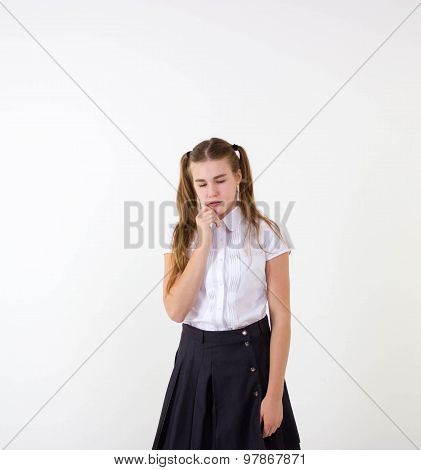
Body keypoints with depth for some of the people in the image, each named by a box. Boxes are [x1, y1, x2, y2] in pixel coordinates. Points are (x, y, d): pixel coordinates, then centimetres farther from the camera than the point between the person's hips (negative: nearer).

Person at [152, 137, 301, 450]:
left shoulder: (265, 234, -7)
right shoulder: (180, 235, 0)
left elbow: (281, 317, -7)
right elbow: (176, 310, -12)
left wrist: (275, 394, -10)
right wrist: (204, 242, -16)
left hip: (251, 358, -2)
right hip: (196, 358, 2)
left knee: (250, 448, 11)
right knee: (193, 445, 15)